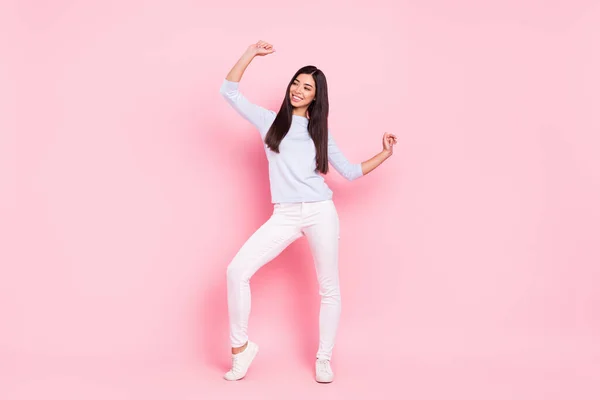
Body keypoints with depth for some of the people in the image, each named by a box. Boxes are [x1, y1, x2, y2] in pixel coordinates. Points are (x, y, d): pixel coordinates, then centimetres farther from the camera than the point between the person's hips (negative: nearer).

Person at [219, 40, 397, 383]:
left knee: (329, 288, 5)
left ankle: (324, 359, 21)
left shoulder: (320, 132, 12)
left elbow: (350, 172, 16)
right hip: (284, 216, 0)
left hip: (321, 213, 1)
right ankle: (241, 345, 2)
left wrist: (385, 154, 10)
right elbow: (229, 91, 6)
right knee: (238, 270, -15)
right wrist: (251, 53, 2)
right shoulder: (270, 122, 11)